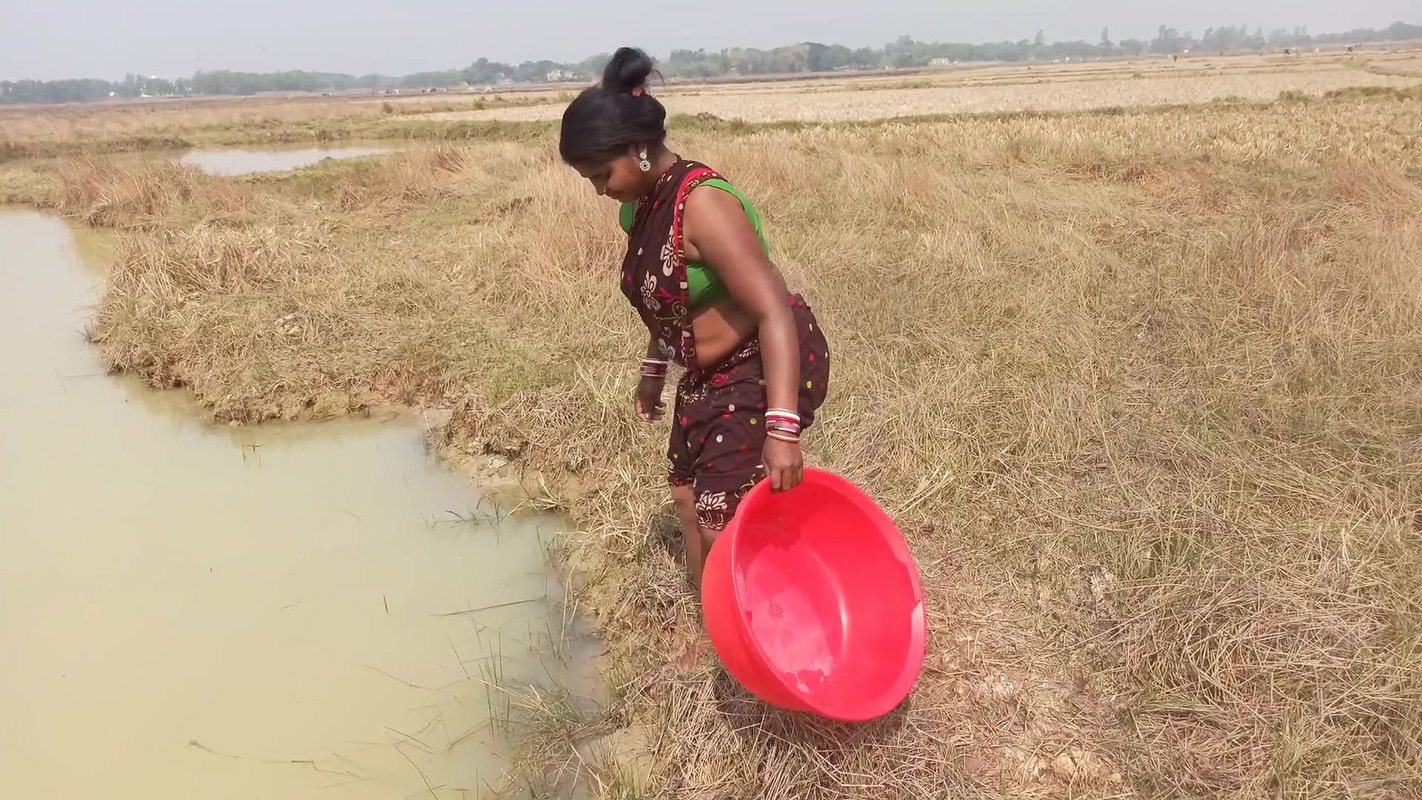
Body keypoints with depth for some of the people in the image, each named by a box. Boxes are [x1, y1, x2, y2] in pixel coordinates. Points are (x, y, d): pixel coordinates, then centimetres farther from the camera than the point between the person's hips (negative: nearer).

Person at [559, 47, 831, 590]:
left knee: (725, 523, -8)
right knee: (689, 499, 19)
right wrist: (654, 370, 26)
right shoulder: (643, 205, 1)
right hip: (712, 375, 10)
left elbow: (774, 309, -33)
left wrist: (782, 428, -40)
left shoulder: (702, 205, -27)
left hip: (765, 371, -10)